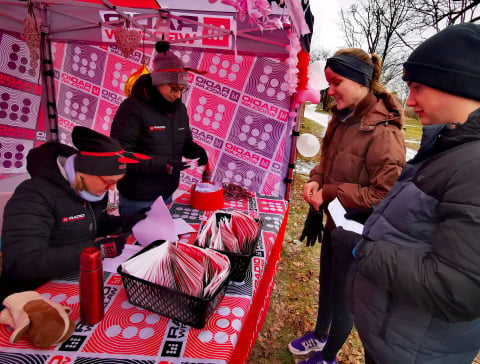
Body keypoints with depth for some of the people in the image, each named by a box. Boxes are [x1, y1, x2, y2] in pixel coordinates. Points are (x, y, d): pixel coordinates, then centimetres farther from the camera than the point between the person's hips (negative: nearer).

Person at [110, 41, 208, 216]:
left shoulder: (179, 108, 6)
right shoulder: (132, 108, -16)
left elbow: (184, 142, 17)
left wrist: (195, 150, -7)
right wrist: (161, 164, -28)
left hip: (167, 194, 6)